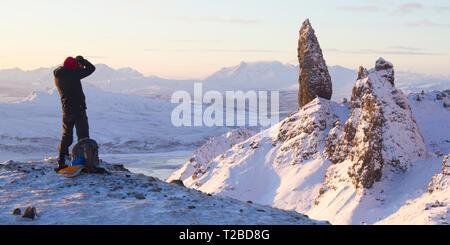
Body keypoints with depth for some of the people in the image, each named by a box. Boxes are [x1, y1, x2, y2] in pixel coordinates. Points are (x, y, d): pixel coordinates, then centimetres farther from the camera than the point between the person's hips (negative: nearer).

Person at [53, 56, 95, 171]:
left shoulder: (57, 76, 5)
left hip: (66, 111, 6)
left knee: (66, 136, 15)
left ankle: (61, 161, 11)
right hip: (78, 109, -6)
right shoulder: (73, 74, -14)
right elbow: (91, 68, -5)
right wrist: (81, 60, 9)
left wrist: (78, 65, 15)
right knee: (83, 136, -1)